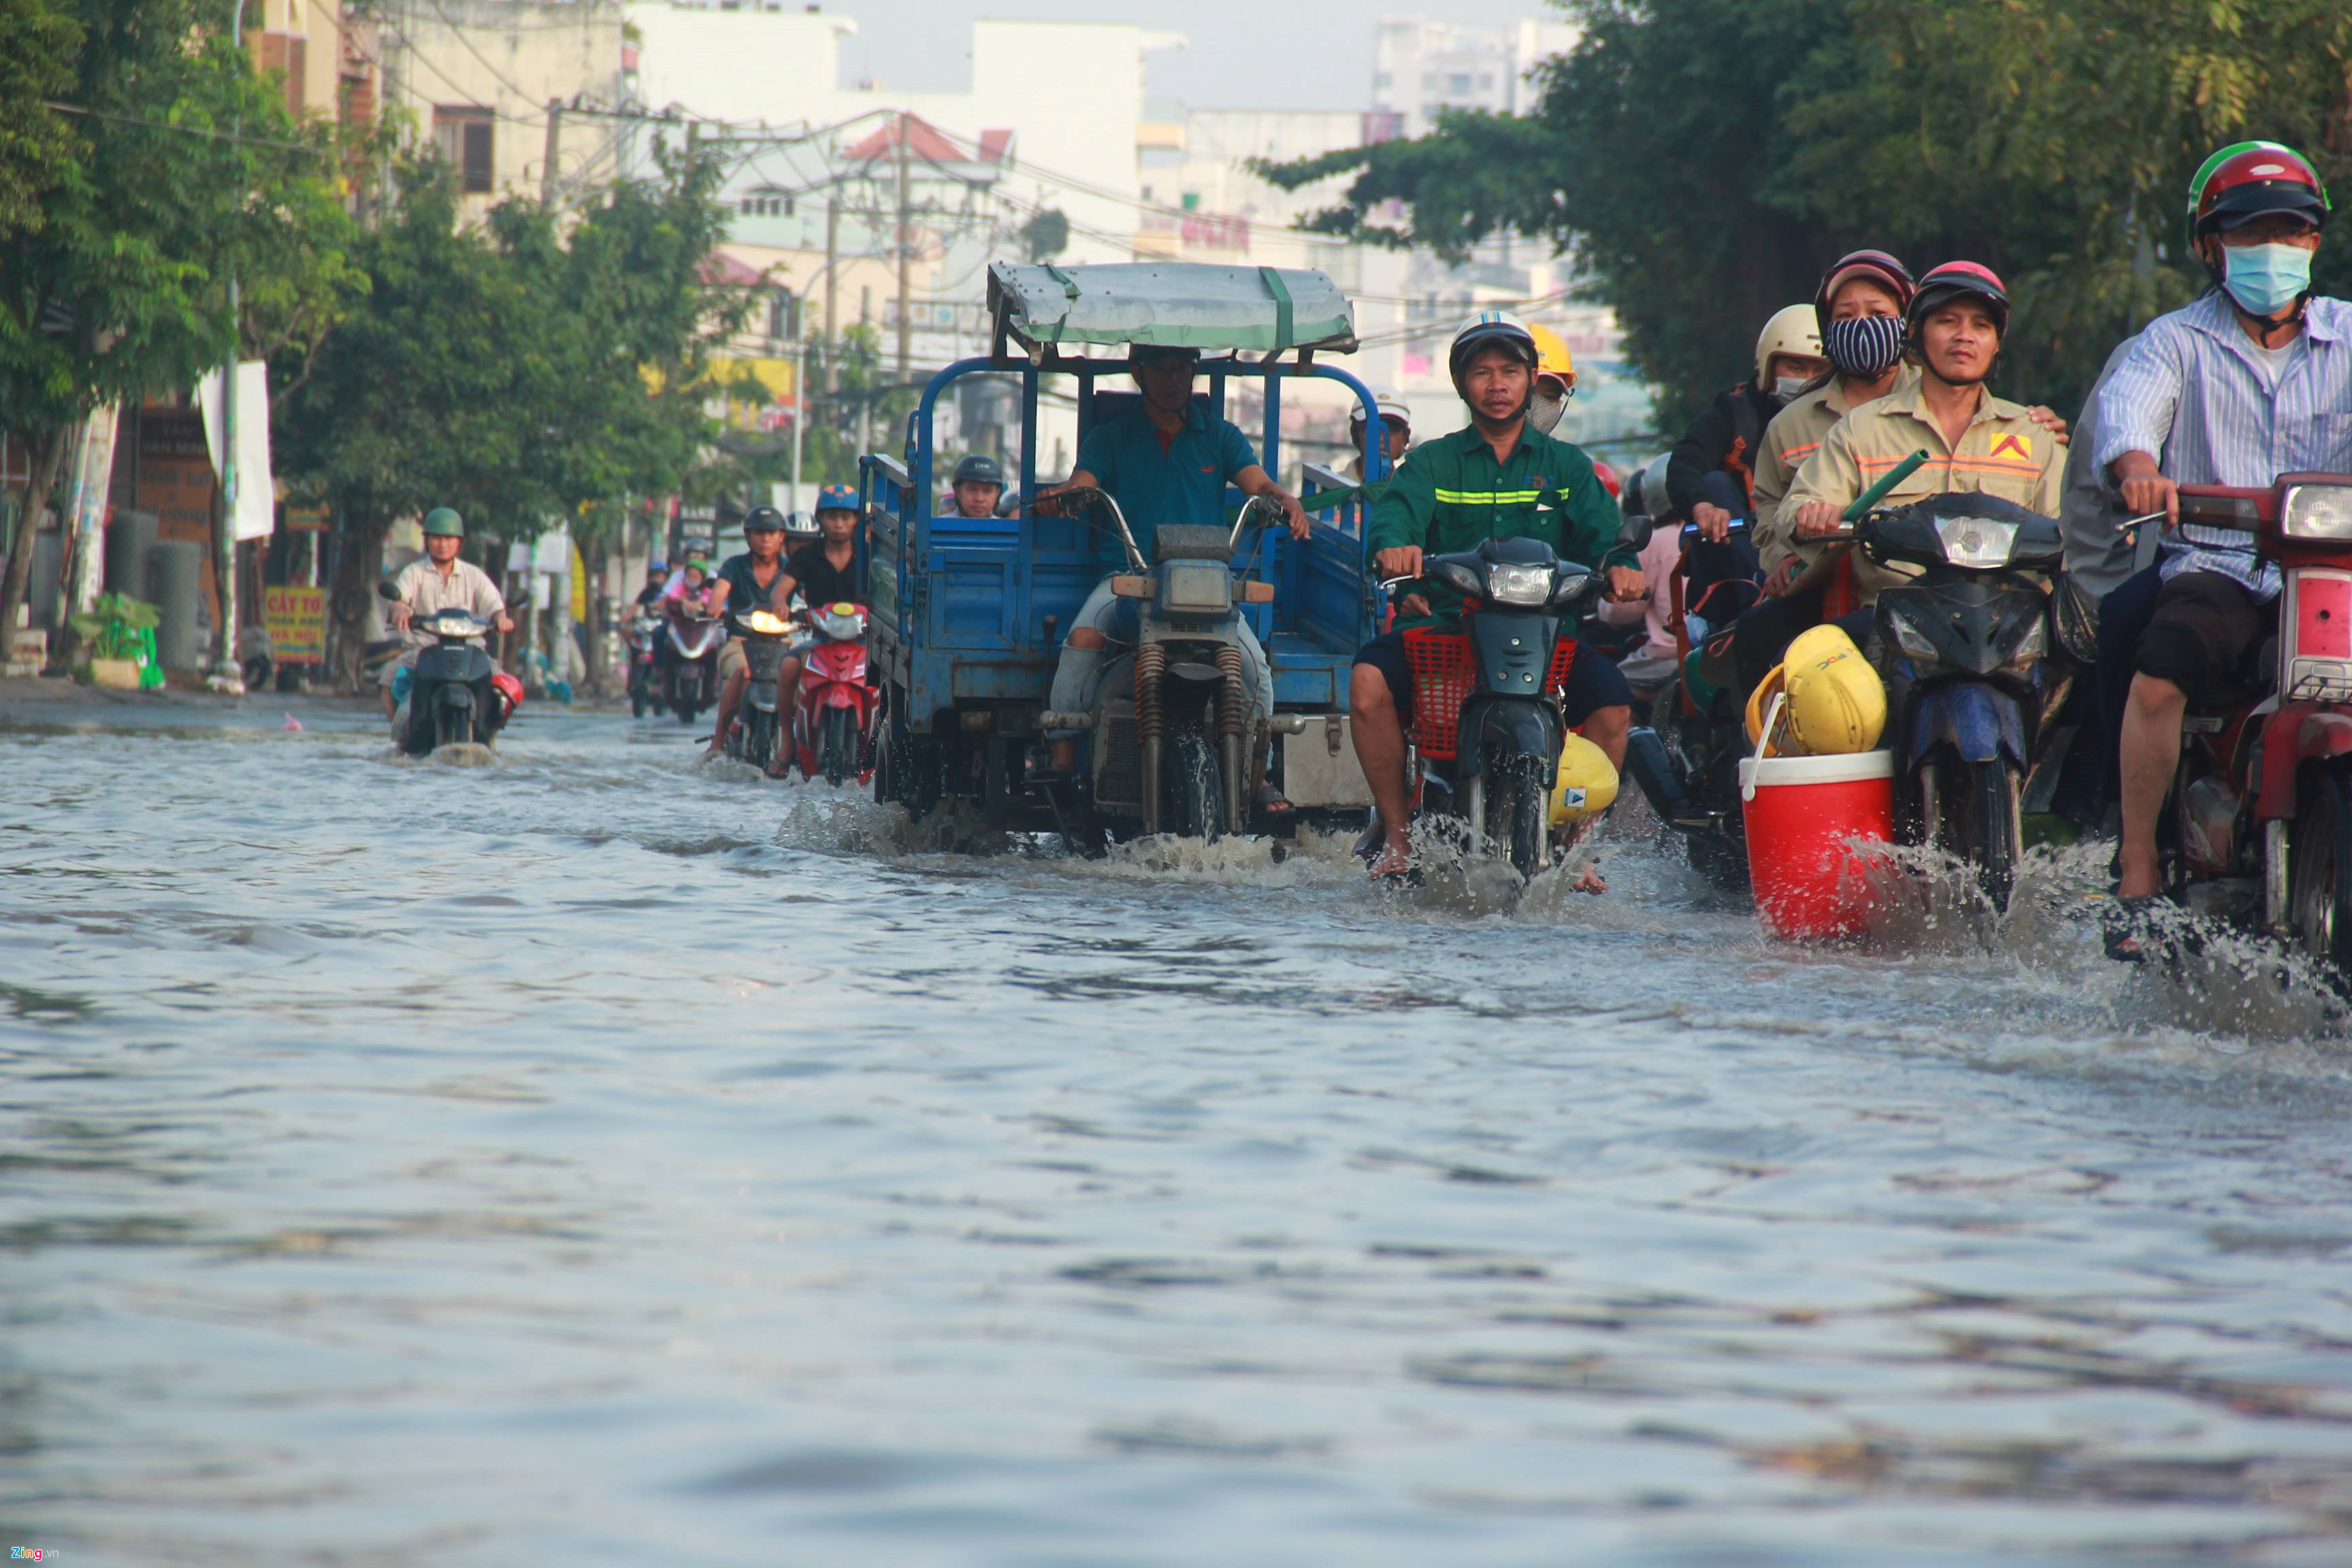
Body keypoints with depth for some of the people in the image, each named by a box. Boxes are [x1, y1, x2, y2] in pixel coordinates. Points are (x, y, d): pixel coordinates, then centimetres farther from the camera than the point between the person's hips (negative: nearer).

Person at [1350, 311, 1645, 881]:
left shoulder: (1566, 466, 17)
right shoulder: (1431, 463, 14)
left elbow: (1600, 529, 1)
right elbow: (1397, 512, -6)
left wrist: (1619, 563, -24)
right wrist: (1393, 545, -32)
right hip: (1443, 623, 0)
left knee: (1612, 699, -26)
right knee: (1369, 682, -28)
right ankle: (1398, 834, -12)